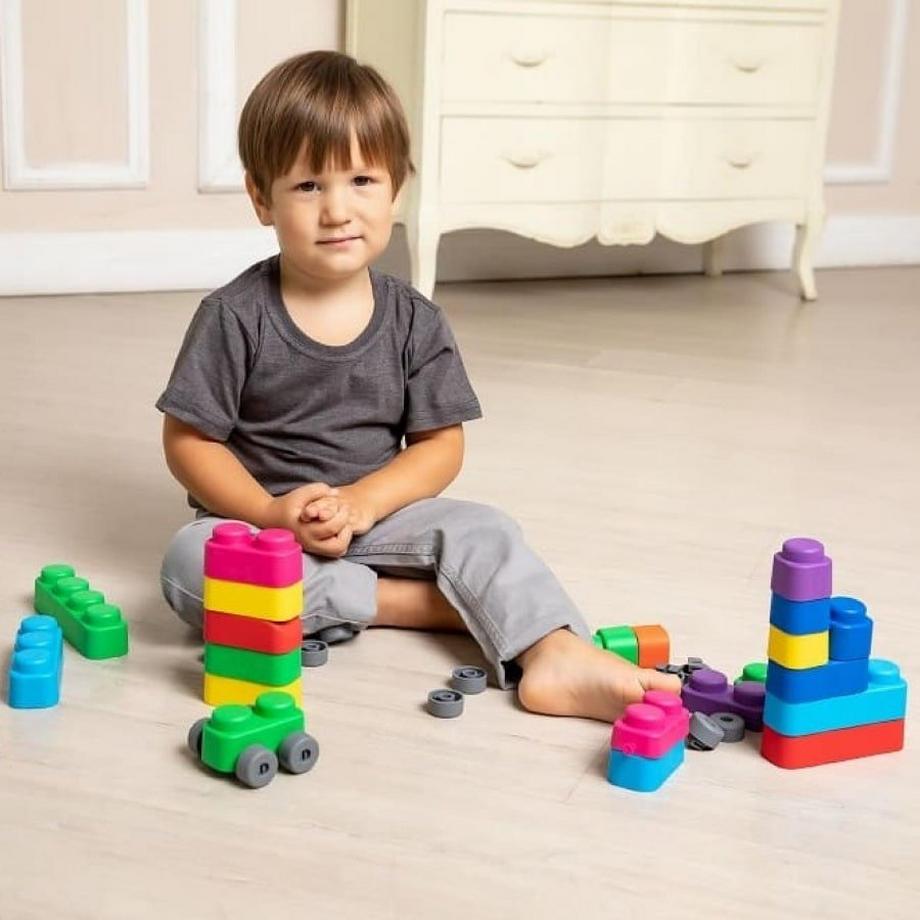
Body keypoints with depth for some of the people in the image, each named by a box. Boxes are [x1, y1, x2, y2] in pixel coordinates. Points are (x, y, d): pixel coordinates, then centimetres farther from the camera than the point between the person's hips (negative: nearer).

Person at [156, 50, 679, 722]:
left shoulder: (415, 322, -2)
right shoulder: (234, 318, -9)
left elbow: (440, 444, -1)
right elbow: (189, 440, -7)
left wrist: (361, 502, -19)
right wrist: (273, 512, -21)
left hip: (375, 513, 2)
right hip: (259, 519, -2)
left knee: (483, 530, -20)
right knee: (189, 562, -32)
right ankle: (415, 602, -27)